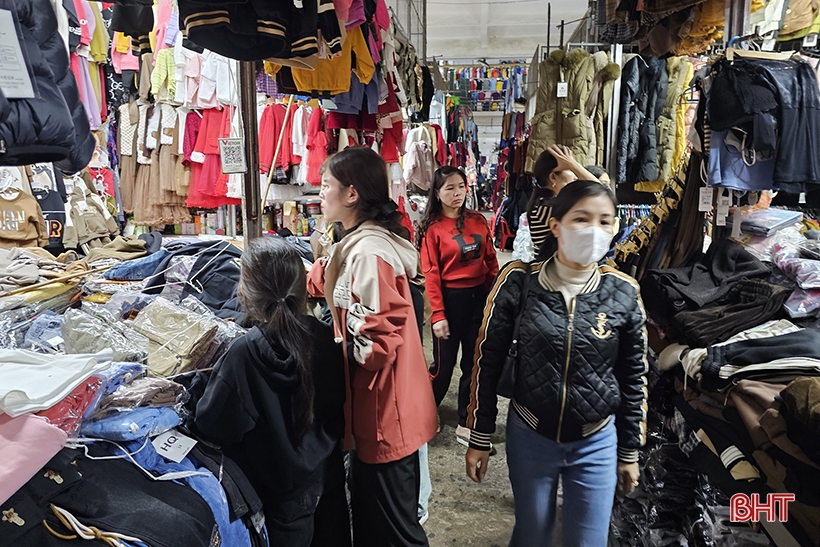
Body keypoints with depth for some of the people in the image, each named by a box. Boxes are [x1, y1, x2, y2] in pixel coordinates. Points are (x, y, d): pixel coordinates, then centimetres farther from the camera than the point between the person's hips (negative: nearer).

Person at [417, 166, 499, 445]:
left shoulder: (478, 221, 5)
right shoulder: (432, 229, -7)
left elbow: (491, 261, 8)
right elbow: (431, 274, -10)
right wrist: (437, 314, -14)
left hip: (480, 297, 5)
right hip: (451, 299, -4)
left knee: (474, 363, 11)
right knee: (444, 364, 6)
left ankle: (465, 425, 25)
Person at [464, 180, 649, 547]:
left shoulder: (623, 292, -9)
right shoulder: (518, 281, -13)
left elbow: (634, 377, 2)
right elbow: (487, 361, -5)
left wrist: (630, 451, 7)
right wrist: (479, 437, -1)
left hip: (596, 443, 1)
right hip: (529, 437, 0)